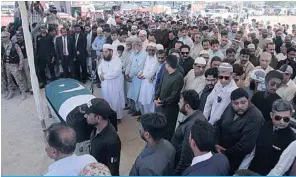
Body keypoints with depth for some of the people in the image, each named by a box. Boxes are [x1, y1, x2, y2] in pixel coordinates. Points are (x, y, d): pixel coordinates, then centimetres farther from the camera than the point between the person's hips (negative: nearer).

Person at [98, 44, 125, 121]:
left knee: (115, 101, 4)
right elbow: (99, 69, 10)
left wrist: (104, 76, -17)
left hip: (114, 85, -6)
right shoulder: (103, 60, 8)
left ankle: (117, 117, 20)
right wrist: (101, 74, -13)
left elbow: (115, 73, -25)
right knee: (106, 100, 17)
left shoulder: (117, 60, -16)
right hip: (105, 85, 7)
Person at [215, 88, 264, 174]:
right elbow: (219, 124, 5)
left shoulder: (256, 117, -26)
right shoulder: (230, 107, -5)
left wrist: (226, 153, -18)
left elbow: (246, 145, -29)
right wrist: (216, 143, -8)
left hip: (236, 159, -6)